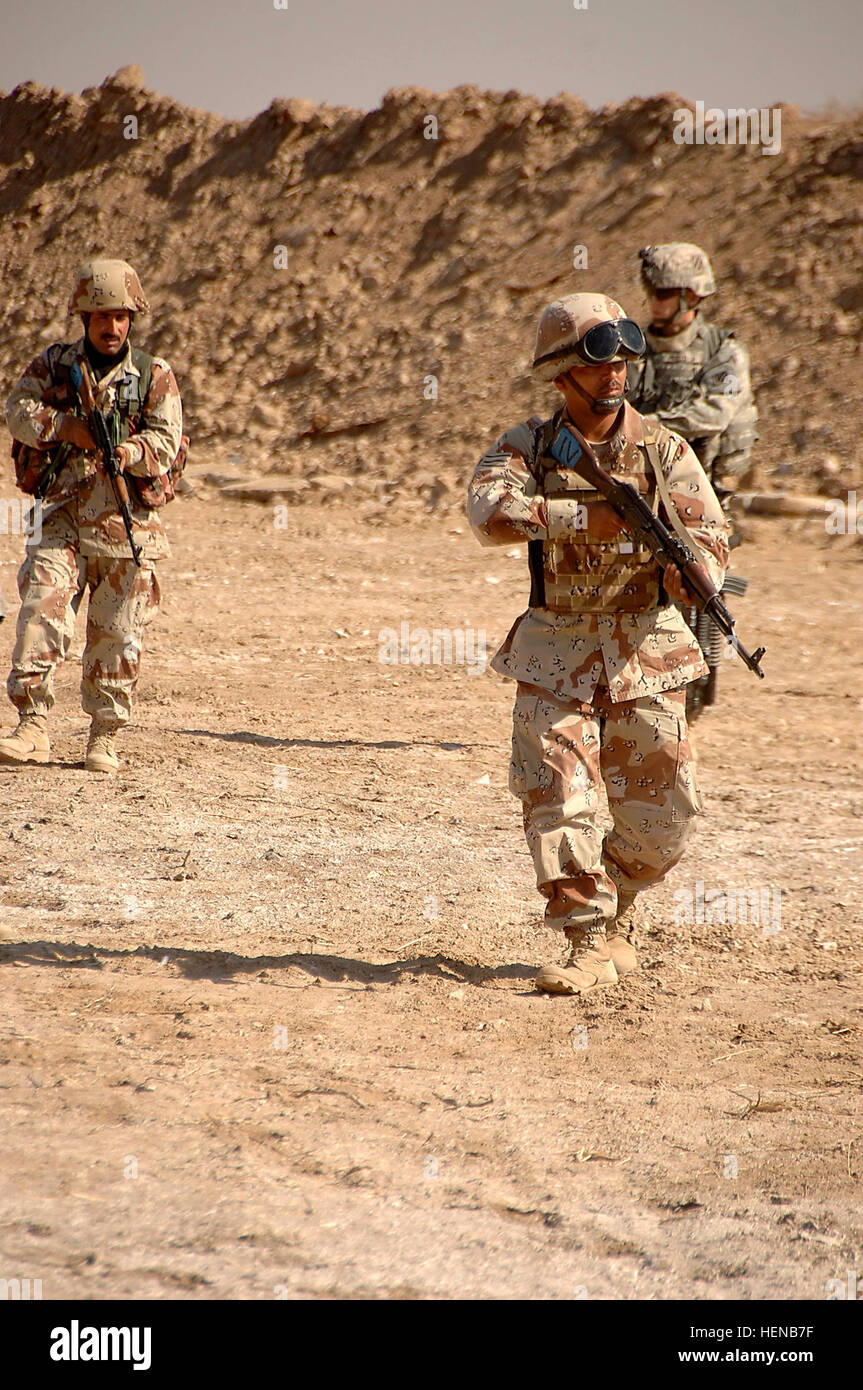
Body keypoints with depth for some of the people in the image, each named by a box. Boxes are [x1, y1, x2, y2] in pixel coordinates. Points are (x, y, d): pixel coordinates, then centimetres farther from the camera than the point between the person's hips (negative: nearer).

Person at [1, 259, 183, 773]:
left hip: (128, 522, -1)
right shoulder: (54, 364, 8)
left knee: (118, 634, 2)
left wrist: (133, 451, -26)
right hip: (64, 513, 1)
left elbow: (166, 440, -6)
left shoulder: (154, 376, 3)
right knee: (42, 610, -14)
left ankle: (105, 737, 13)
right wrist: (65, 426, -17)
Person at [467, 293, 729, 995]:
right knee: (556, 798, -10)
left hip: (646, 653, 1)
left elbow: (711, 531, -7)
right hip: (555, 654, -1)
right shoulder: (529, 446, -1)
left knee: (660, 816, 3)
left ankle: (616, 908, 29)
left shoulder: (665, 450, 0)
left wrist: (692, 567, -30)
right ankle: (591, 943, -2)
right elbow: (489, 511, -20)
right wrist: (582, 516, -31)